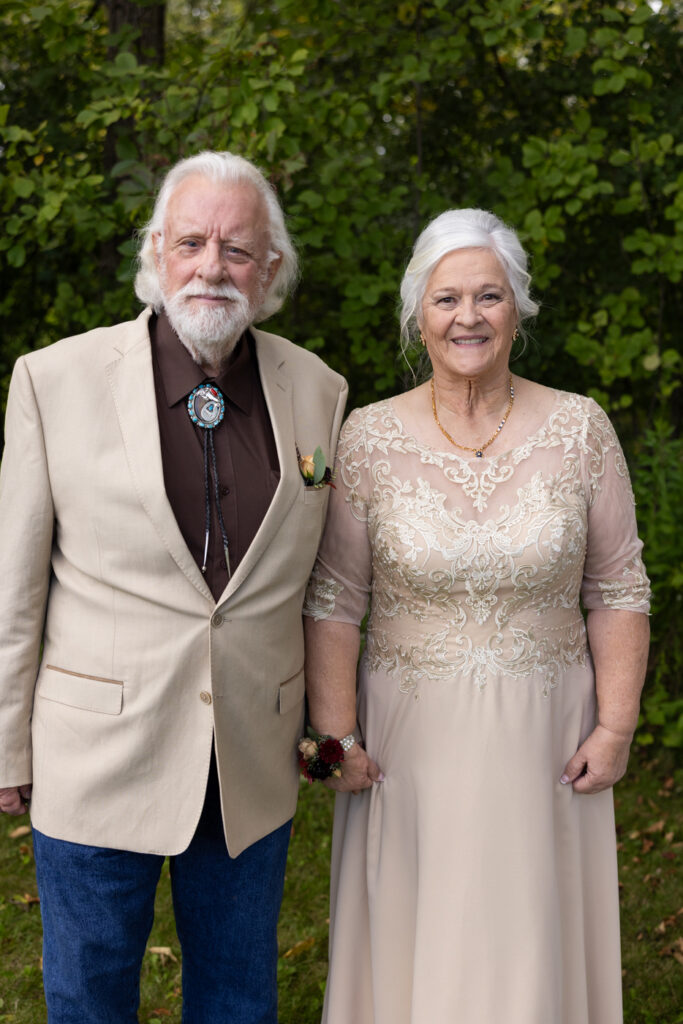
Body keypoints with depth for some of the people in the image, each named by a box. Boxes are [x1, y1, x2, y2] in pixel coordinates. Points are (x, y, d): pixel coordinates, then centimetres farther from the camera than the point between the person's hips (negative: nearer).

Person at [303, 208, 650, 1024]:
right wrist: (335, 734, -6)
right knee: (409, 941, 11)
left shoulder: (580, 430, -3)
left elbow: (618, 591, 0)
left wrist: (616, 726, -4)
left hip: (543, 735, 1)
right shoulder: (369, 438, -5)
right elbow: (333, 602, -3)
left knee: (529, 949, 11)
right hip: (410, 734, 0)